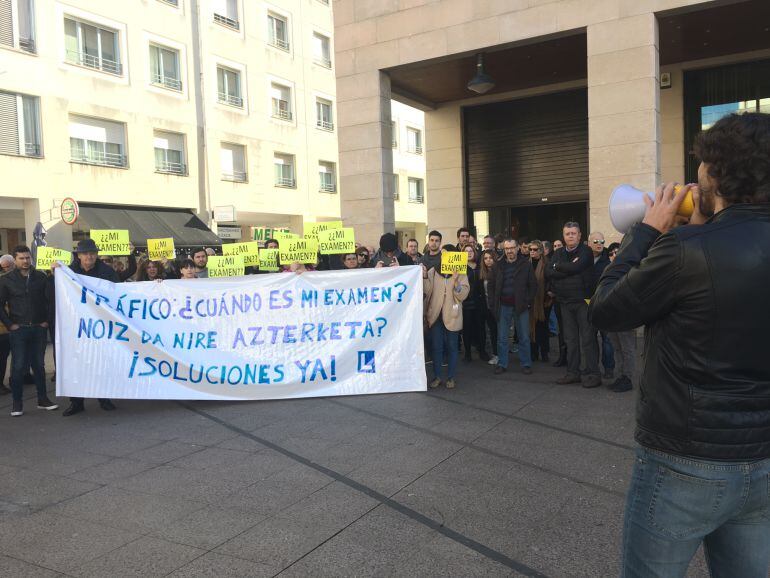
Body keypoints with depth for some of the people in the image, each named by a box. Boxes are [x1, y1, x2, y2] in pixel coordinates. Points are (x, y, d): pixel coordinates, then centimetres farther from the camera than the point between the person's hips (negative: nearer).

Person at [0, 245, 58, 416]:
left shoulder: (41, 277, 5)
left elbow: (49, 300, 10)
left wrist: (47, 320, 2)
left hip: (38, 329, 2)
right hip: (18, 330, -2)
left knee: (39, 365, 9)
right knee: (18, 366, 0)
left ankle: (43, 399, 17)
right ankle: (17, 403, 9)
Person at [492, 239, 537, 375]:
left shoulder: (525, 264, 1)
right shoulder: (499, 265, 7)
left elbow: (533, 285, 2)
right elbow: (493, 285, 10)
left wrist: (528, 301, -6)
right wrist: (495, 302, 1)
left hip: (520, 306, -2)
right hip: (503, 306, 2)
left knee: (524, 337, 4)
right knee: (502, 338, 5)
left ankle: (526, 364, 14)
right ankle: (502, 364, 15)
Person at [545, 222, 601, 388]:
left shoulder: (585, 251, -4)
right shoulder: (559, 253, 12)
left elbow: (575, 267, -22)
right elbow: (548, 273, -2)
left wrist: (558, 266, -6)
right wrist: (569, 269, -13)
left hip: (583, 301, -5)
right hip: (565, 302, 5)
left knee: (588, 339, -3)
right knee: (570, 339, 11)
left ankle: (593, 374, 3)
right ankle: (573, 373, 19)